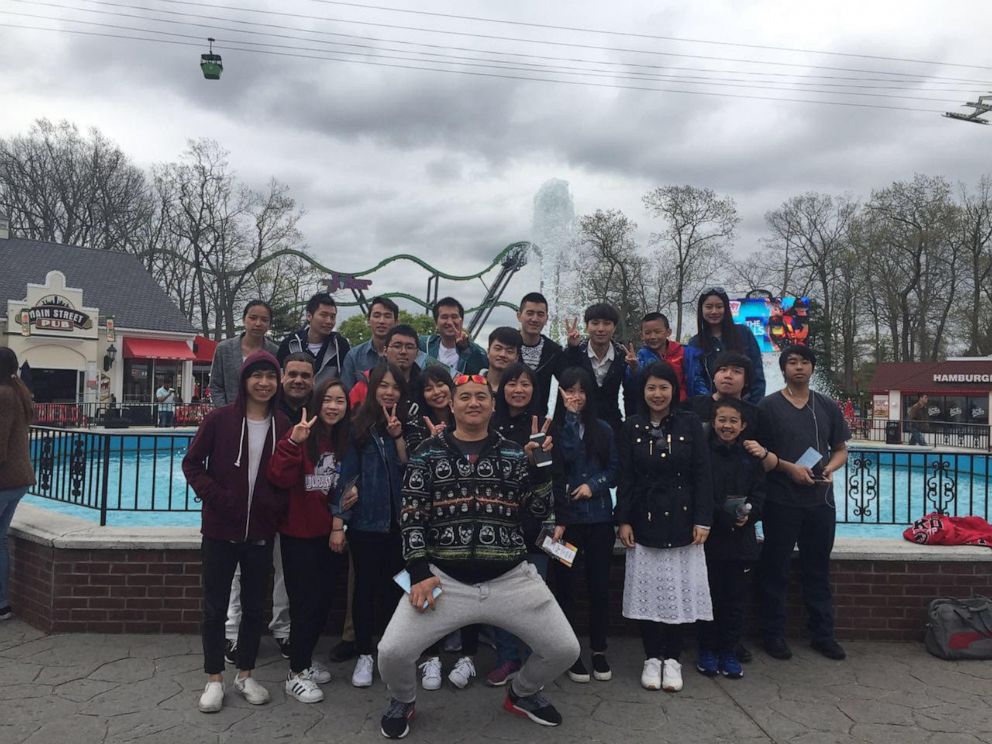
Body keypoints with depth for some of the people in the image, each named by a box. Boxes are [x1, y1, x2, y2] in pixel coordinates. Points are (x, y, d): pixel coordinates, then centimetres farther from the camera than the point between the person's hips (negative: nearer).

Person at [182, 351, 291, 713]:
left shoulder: (282, 425, -2)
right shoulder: (219, 419, -8)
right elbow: (192, 463, -3)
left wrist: (277, 507, -7)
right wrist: (215, 496, -14)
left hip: (261, 532, 2)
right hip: (220, 529, -2)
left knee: (253, 606, 14)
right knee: (215, 606, 9)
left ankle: (245, 675, 30)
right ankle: (214, 679, 25)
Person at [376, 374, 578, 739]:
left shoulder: (514, 452, 8)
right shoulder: (428, 453, 3)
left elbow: (541, 511, 4)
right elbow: (412, 517, -1)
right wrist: (420, 574, -11)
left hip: (511, 579, 2)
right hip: (444, 577, -1)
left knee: (565, 650, -1)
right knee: (392, 653, -14)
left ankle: (522, 693, 32)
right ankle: (403, 701, 24)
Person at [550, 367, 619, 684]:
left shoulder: (603, 429, 8)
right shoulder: (553, 428, -3)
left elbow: (614, 468, 5)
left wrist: (593, 485, -8)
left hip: (599, 518, 3)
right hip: (566, 518, -3)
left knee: (599, 584, 7)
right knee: (566, 584, 5)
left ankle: (599, 651, 23)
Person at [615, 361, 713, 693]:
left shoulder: (690, 423, -1)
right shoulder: (632, 427, 3)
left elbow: (702, 475, -2)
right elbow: (625, 478, 2)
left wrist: (702, 519, -6)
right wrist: (623, 520, -3)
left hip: (681, 519, -1)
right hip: (645, 519, 1)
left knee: (678, 590, 3)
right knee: (648, 590, 4)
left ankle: (672, 659, 18)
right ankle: (651, 658, 18)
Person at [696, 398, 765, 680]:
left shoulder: (751, 455, 8)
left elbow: (759, 494, 6)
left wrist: (747, 514, -13)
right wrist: (724, 515, -20)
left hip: (741, 538, 3)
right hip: (709, 537, -3)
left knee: (735, 598, 8)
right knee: (709, 596, 5)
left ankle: (729, 652, 21)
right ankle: (707, 651, 19)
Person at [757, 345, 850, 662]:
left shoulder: (827, 407, 10)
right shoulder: (769, 406, -2)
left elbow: (841, 449, 15)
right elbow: (758, 451, -4)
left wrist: (830, 468, -6)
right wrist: (788, 467, -17)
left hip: (820, 500, 4)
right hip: (781, 501, -3)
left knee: (818, 569, 12)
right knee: (776, 570, 4)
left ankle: (822, 633, 24)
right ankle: (774, 634, 15)